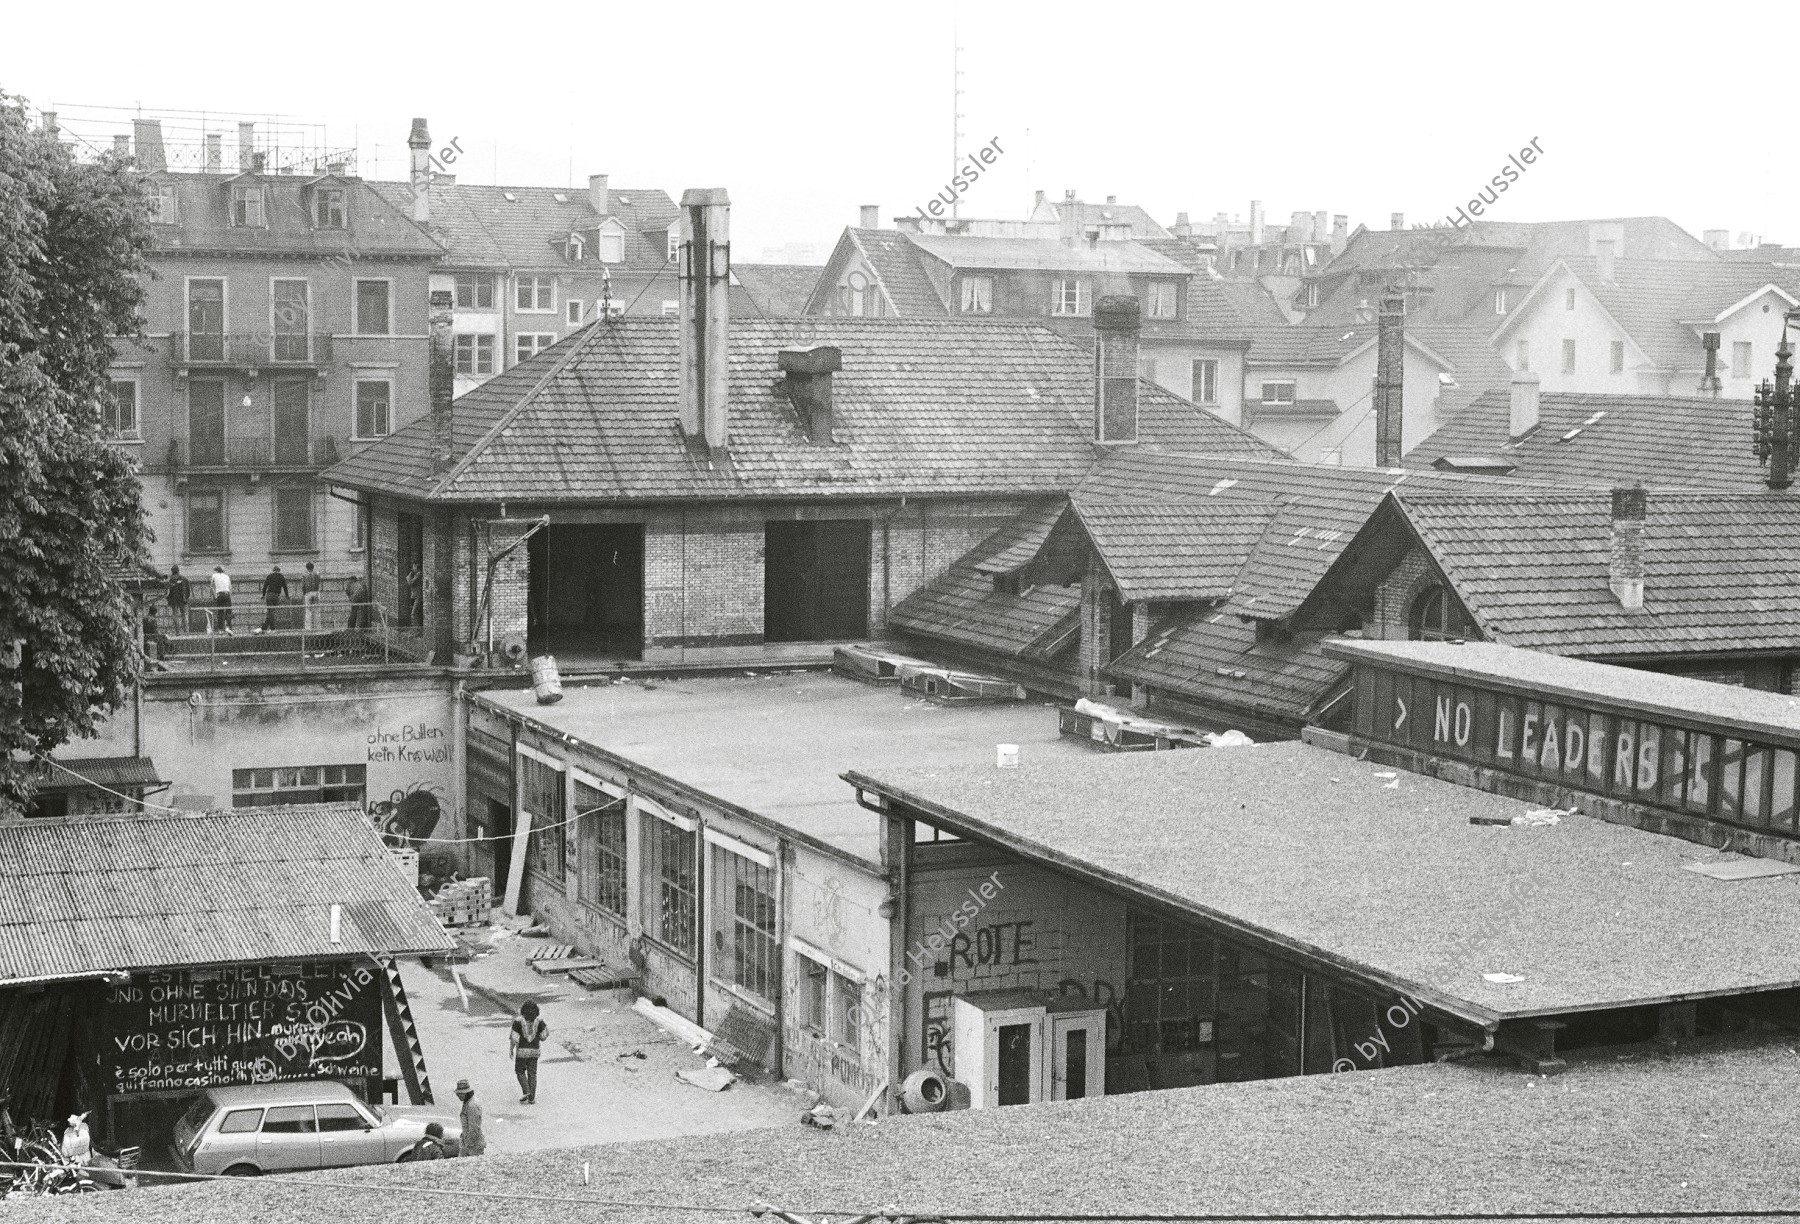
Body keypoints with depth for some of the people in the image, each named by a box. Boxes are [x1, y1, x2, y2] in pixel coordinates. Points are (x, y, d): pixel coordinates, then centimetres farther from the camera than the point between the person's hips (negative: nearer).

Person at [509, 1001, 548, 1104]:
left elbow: (514, 1038, -14)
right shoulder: (539, 1021, -6)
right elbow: (542, 1037, -5)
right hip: (534, 1050, 3)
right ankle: (532, 1098, 11)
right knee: (532, 1074, 12)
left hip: (522, 1050, -3)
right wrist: (547, 1029, 15)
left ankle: (526, 1091, 1)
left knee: (520, 1071, 18)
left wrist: (511, 1050, -1)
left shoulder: (518, 1022, -13)